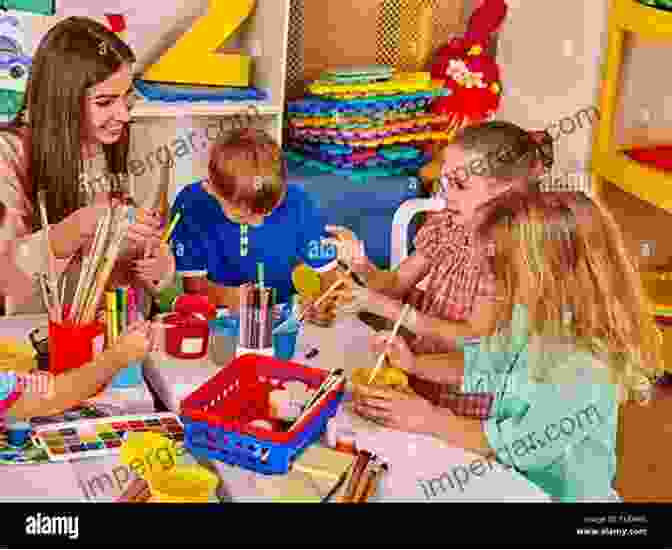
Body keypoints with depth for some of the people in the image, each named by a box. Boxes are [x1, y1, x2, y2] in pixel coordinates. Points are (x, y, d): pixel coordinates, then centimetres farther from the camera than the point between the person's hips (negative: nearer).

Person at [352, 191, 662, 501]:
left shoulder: (587, 371, -30)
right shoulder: (535, 314, -7)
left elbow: (521, 446, -25)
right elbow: (481, 365, 8)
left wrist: (429, 420, -21)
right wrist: (415, 365, -5)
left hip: (556, 493, -6)